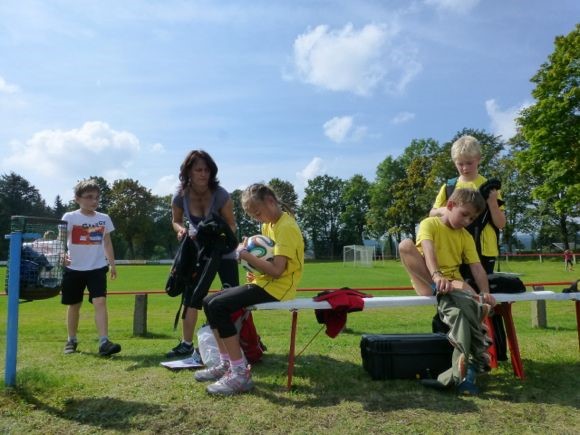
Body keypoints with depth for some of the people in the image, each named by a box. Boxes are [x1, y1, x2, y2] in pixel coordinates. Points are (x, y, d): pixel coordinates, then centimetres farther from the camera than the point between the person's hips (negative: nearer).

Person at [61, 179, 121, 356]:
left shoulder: (104, 218, 5)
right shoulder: (70, 217, -4)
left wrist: (112, 264, 15)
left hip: (97, 268, 1)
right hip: (74, 269, -1)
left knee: (100, 302, -13)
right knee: (74, 305, 12)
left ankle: (104, 342, -16)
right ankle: (72, 340, 29)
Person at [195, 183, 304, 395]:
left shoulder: (286, 227, -16)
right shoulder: (268, 225, 15)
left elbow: (276, 270, -25)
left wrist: (245, 255, -19)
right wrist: (255, 272, 1)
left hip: (278, 287, -10)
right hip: (264, 282, 10)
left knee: (219, 306, -22)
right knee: (209, 302, 6)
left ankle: (241, 373, -16)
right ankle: (226, 363, 11)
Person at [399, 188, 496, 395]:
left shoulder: (466, 237, 12)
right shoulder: (429, 224, -1)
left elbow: (477, 267, 2)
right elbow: (428, 250, -21)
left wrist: (485, 293, -17)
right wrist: (437, 276, -40)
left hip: (453, 282, 4)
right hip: (428, 283, -3)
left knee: (478, 306, -29)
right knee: (405, 244, -29)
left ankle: (460, 371, -26)